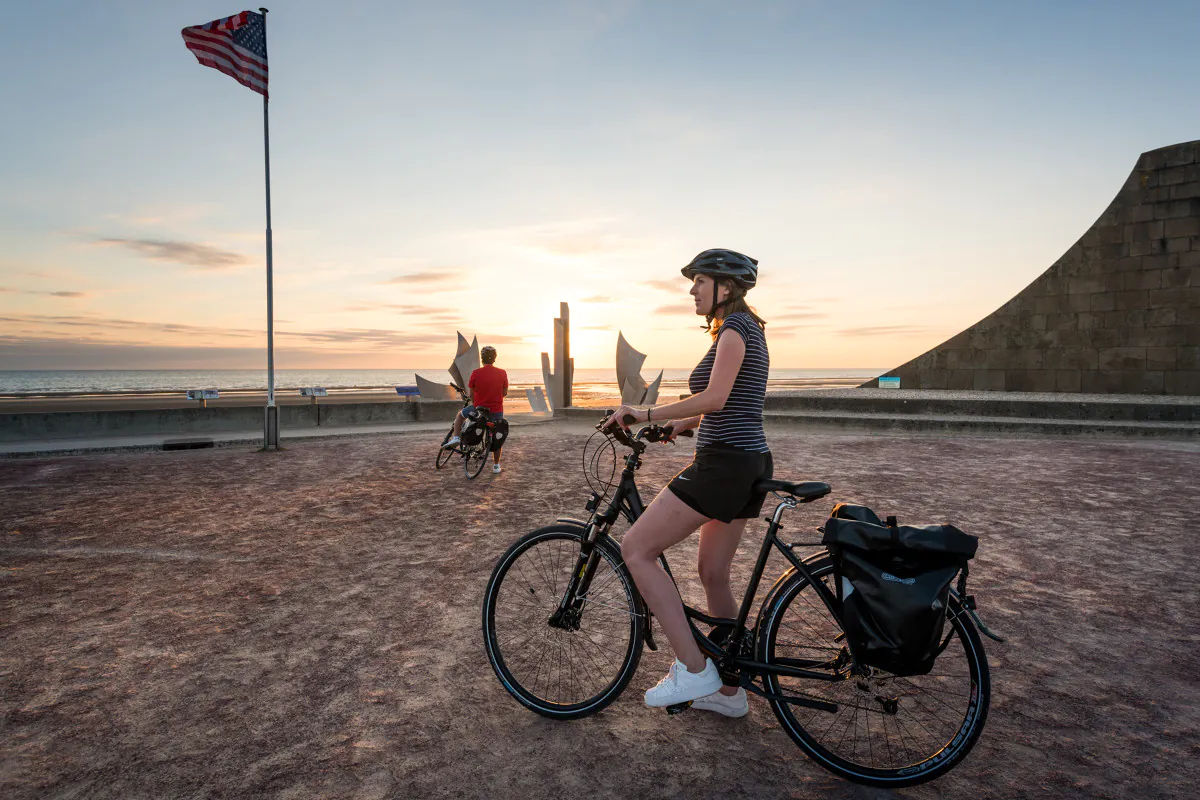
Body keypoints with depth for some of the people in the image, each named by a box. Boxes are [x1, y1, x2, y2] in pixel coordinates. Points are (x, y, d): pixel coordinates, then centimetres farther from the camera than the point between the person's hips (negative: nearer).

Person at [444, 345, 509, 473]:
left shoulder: (476, 373, -11)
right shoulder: (502, 373, -7)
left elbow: (471, 394, -2)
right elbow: (505, 393, 2)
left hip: (478, 408, -1)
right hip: (497, 411, 1)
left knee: (460, 415, 28)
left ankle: (456, 437, 12)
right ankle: (496, 465, 23)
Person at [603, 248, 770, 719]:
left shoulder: (734, 327, -10)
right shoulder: (748, 329, 20)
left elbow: (714, 398, -24)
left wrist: (646, 414, -21)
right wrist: (684, 422, 18)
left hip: (724, 464, -11)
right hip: (750, 463, 11)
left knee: (636, 549, -8)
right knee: (714, 573, 16)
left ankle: (693, 670, -5)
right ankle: (728, 693, 27)